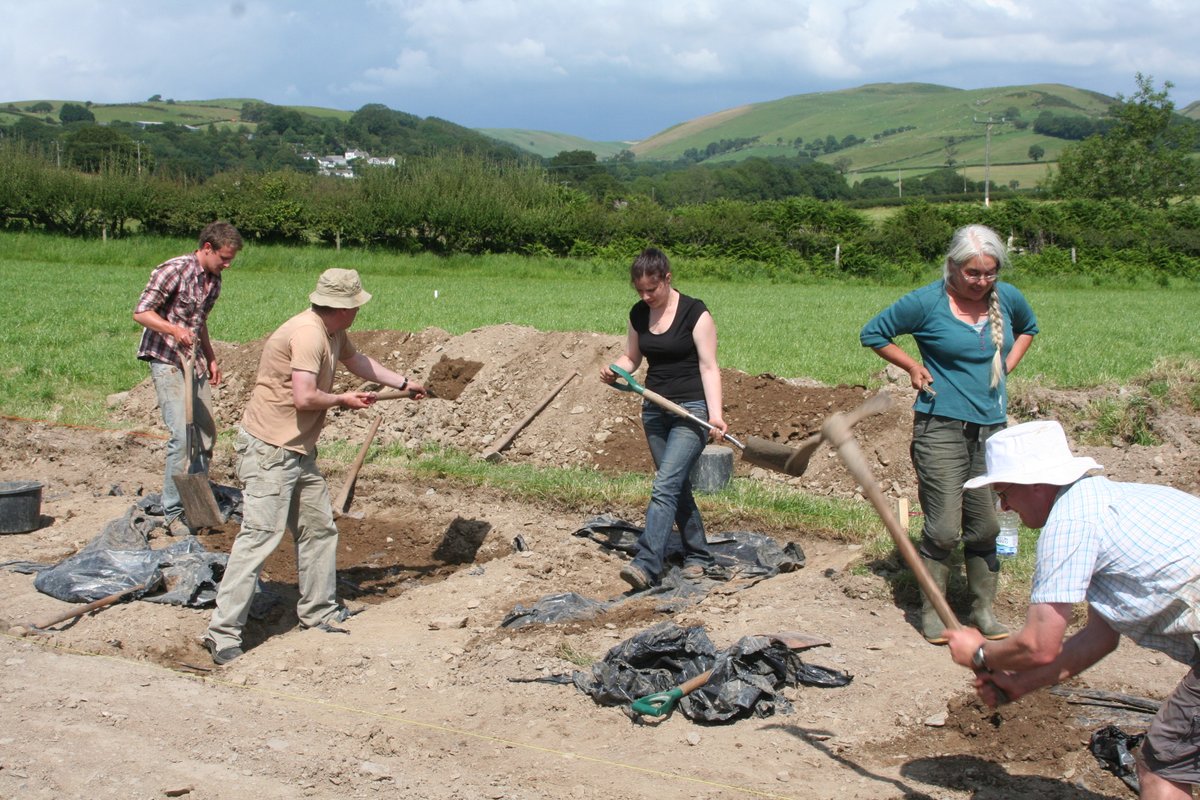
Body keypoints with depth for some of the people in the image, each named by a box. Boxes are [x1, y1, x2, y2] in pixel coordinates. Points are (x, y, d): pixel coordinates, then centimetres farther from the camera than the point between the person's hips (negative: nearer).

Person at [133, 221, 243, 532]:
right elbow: (141, 312, -16)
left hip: (195, 362, 8)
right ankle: (173, 512, -8)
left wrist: (211, 358, 19)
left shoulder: (214, 280, 11)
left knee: (206, 433, 8)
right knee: (182, 435, -15)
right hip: (166, 361, -8)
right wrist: (175, 330, -30)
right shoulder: (175, 270, -14)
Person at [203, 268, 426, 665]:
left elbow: (357, 361, 32)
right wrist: (344, 400, -10)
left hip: (298, 451, 10)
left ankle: (319, 611, 26)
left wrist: (404, 383, 37)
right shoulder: (308, 334, -21)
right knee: (260, 535, -12)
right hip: (269, 449, -10)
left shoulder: (334, 333, 11)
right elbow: (304, 397, -28)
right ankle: (224, 632, -9)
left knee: (319, 528, 14)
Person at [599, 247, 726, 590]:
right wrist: (614, 371, -6)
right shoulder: (638, 315, 6)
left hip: (691, 409, -6)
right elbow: (631, 357, 17)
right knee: (677, 487, 12)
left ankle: (646, 564, -23)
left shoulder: (695, 313, -11)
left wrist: (715, 414, -22)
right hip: (655, 409, 7)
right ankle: (699, 556, 25)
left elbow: (708, 367, -12)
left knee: (665, 485, -17)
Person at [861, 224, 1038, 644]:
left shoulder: (1007, 298, 6)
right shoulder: (927, 302, -7)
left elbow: (1028, 328, 29)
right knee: (943, 528, -6)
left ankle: (984, 610, 22)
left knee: (987, 526, 8)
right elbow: (873, 333, 5)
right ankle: (933, 612, 10)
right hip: (942, 425, -4)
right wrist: (914, 367, -2)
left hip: (993, 426, 5)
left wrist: (1006, 365, 13)